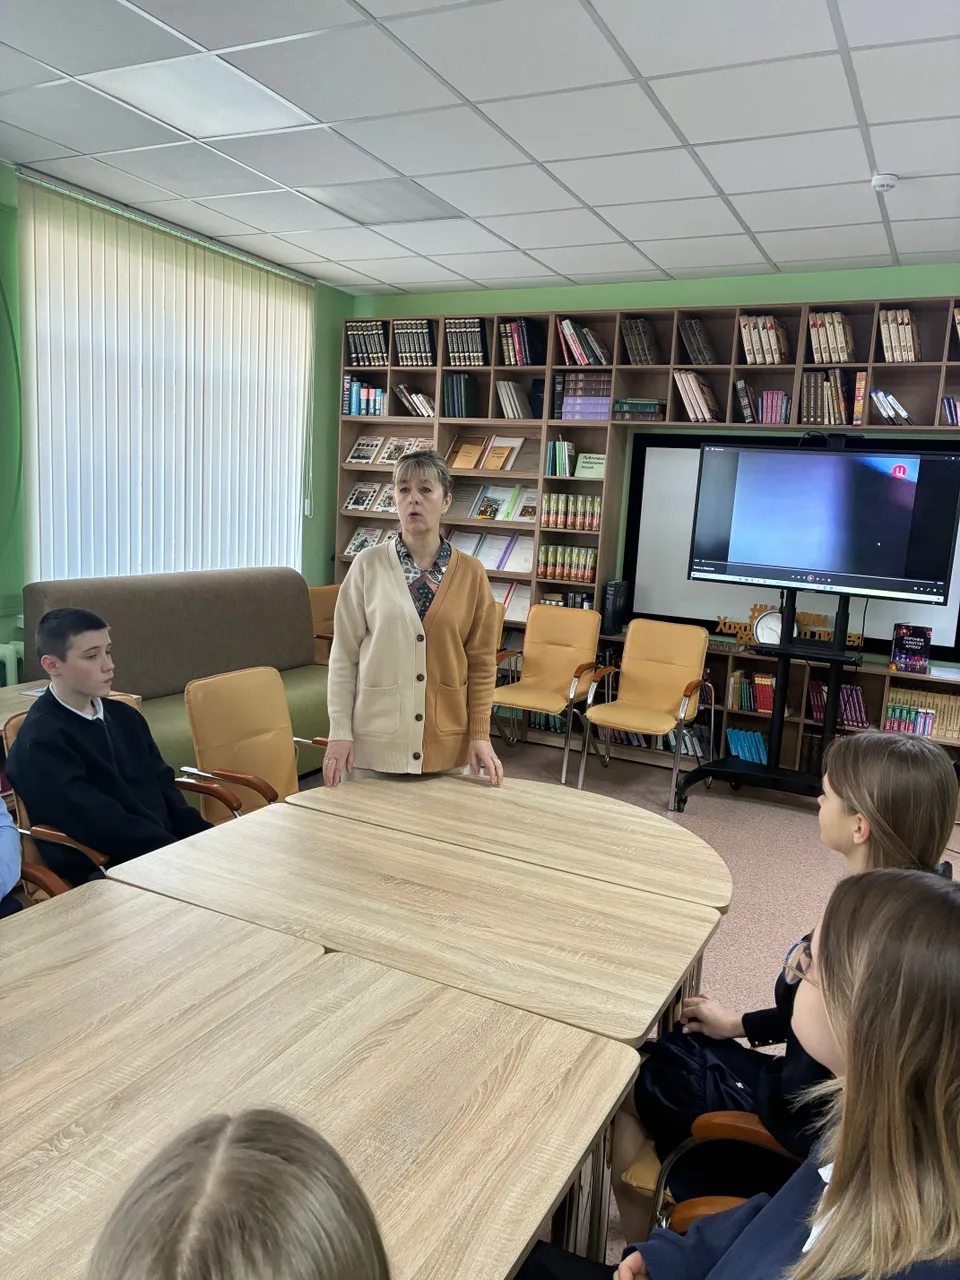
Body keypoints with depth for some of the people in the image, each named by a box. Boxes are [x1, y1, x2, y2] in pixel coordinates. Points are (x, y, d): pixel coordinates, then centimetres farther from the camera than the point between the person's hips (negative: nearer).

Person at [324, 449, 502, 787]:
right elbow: (344, 656, -2)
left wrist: (480, 733, -2)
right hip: (375, 740, -1)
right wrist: (340, 732, -6)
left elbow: (481, 662, 4)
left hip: (447, 743, 2)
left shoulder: (471, 573, 1)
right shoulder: (368, 565, -4)